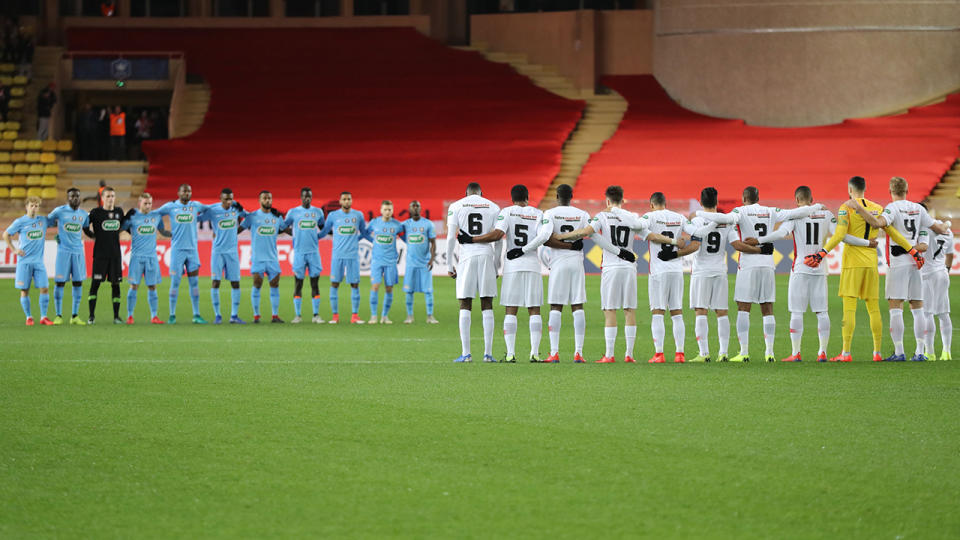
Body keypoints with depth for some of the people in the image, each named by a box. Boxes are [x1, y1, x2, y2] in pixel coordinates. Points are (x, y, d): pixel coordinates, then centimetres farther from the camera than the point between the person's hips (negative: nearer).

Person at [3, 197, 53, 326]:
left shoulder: (43, 220, 8)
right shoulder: (20, 222, -1)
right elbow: (6, 235, 7)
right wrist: (14, 249, 0)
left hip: (39, 261, 3)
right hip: (24, 261, -3)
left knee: (44, 289, -5)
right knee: (24, 290, -1)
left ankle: (43, 317, 4)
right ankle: (28, 317, 10)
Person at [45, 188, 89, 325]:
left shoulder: (84, 214, 10)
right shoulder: (59, 211, -2)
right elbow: (47, 222, 10)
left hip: (78, 251, 4)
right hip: (63, 251, -4)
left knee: (78, 282, 2)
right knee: (60, 282, -4)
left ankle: (75, 316, 8)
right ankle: (58, 315, 3)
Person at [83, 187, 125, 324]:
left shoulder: (119, 211, 9)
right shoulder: (96, 212, -3)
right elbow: (85, 225, 6)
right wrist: (92, 234, -7)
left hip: (115, 253, 4)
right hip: (100, 254, -4)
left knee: (115, 284, 4)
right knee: (95, 283, -7)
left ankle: (116, 316, 9)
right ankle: (92, 316, -2)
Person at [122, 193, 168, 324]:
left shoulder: (157, 215, 10)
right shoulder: (133, 216, 2)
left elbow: (163, 232, 23)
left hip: (152, 256, 3)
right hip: (137, 256, -3)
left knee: (152, 286, 2)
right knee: (134, 286, -4)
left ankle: (154, 316, 6)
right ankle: (130, 316, 3)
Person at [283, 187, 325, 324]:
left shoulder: (317, 212, 10)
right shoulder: (293, 212, 5)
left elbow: (324, 228, 22)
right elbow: (283, 226, 12)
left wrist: (318, 236, 8)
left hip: (314, 251, 2)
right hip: (299, 252, -2)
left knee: (315, 283, 0)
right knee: (298, 283, -1)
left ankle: (316, 315, 2)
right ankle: (297, 315, 3)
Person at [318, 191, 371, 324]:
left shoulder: (358, 215, 8)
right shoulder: (333, 216, 5)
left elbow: (364, 233, 19)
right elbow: (324, 232, 14)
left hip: (353, 255, 1)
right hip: (338, 255, -1)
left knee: (355, 284, -1)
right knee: (334, 284, -3)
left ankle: (355, 315, 3)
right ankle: (335, 315, 3)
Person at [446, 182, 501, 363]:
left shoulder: (456, 207, 6)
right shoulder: (493, 208, 10)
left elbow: (451, 238, 0)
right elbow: (498, 240, 7)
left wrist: (449, 265, 6)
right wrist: (496, 267, 14)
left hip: (466, 258, -1)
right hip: (486, 256, 1)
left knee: (465, 306, 2)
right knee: (487, 306, 5)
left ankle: (466, 353, -3)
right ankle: (488, 353, 1)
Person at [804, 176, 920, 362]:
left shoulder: (847, 207, -4)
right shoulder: (877, 208, 11)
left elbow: (840, 234, -15)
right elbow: (893, 233, 12)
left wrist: (822, 253, -18)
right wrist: (913, 251, 19)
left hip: (852, 262, -5)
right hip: (872, 261, 5)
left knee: (849, 308, -6)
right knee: (873, 308, 8)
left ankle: (846, 353, -11)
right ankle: (877, 352, 7)